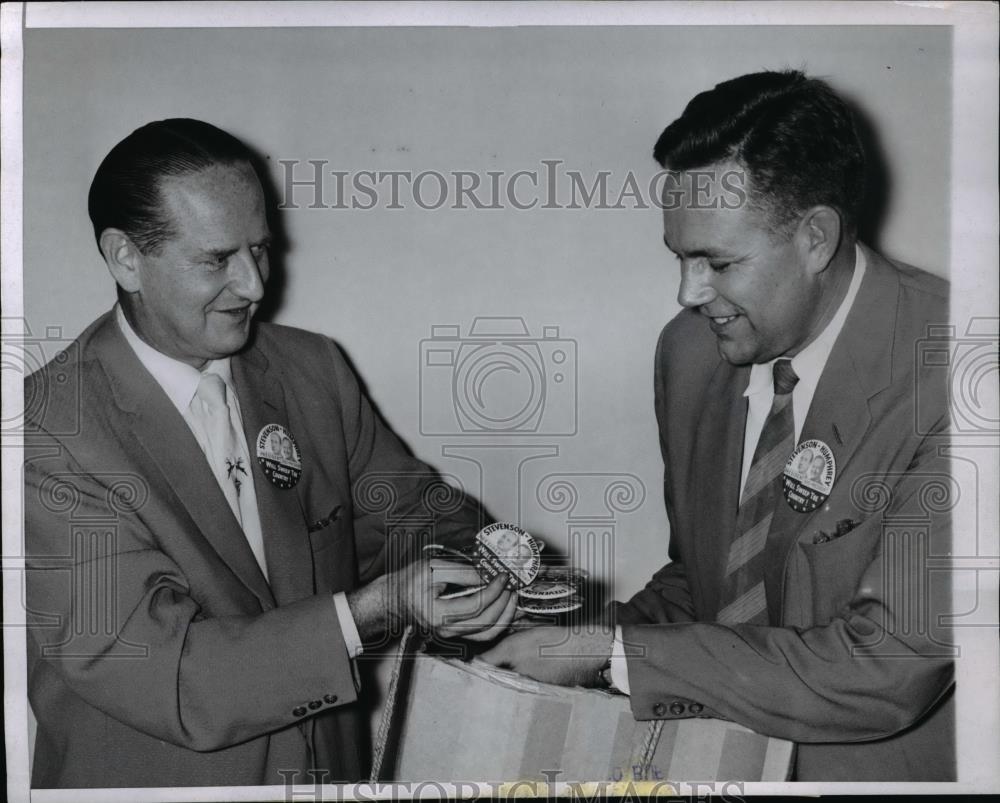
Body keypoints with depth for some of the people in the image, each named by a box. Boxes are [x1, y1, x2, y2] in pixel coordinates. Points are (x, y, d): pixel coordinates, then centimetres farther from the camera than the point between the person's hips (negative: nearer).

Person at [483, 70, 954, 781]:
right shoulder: (690, 350, 0)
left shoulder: (944, 372, -19)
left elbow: (891, 665, -22)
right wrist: (585, 634, -8)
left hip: (874, 764, -4)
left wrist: (611, 652, -20)